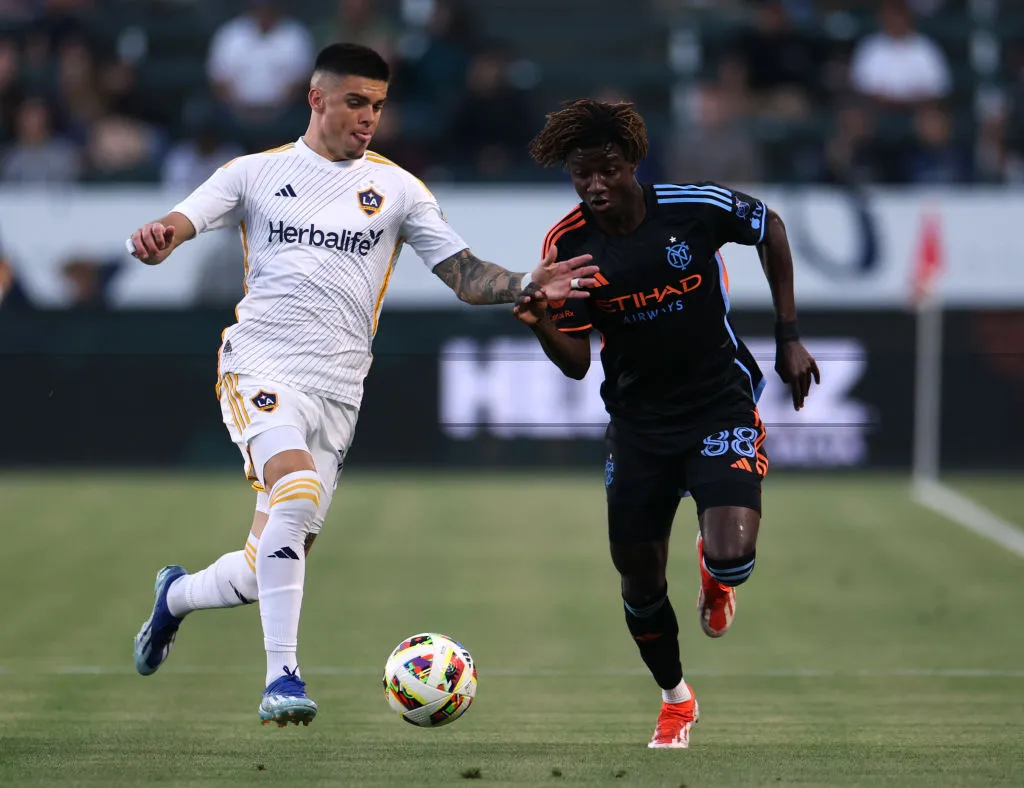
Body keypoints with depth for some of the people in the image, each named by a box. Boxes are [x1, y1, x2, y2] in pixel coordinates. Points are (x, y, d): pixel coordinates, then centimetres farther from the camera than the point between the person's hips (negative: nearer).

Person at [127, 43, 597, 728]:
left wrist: (529, 286, -11)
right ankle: (283, 677, -28)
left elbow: (466, 276, 8)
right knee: (298, 491, -32)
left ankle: (177, 595, 36)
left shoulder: (396, 188, 10)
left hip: (338, 390, 3)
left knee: (265, 574, 3)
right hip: (263, 368, -3)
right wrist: (154, 239, -25)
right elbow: (173, 230, 0)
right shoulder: (257, 173, 7)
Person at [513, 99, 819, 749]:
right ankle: (675, 699, 35)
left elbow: (771, 228, 5)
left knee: (731, 557, -23)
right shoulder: (568, 248, -10)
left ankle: (716, 573, 18)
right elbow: (576, 364, -7)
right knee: (638, 575, 7)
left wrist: (789, 337, 4)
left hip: (722, 402, -3)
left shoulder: (697, 208, -16)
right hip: (638, 420, 3)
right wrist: (541, 324, -30)